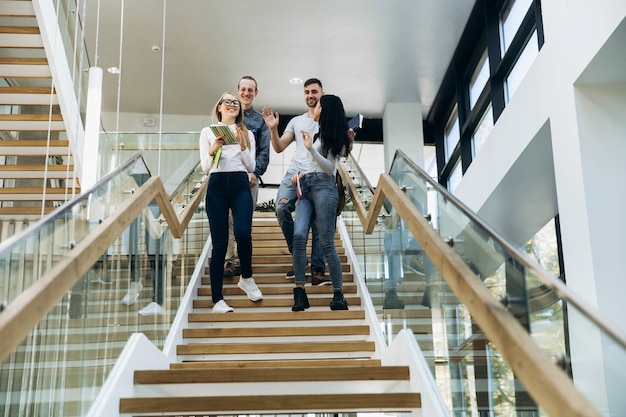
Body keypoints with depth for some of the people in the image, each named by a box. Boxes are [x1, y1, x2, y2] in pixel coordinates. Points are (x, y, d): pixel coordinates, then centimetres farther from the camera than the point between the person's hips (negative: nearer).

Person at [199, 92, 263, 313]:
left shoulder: (247, 134, 16)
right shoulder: (208, 132, 12)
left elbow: (251, 167, 9)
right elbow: (205, 168, 6)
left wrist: (243, 146, -5)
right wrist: (213, 150, -12)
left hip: (240, 186, 1)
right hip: (216, 187, -1)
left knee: (243, 232, -21)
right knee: (219, 243, -4)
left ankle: (246, 278, 8)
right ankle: (217, 300, 1)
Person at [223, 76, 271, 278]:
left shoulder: (260, 120, 12)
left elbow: (264, 152, 5)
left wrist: (255, 173, -11)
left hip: (249, 176, 0)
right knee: (227, 219, -5)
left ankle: (240, 259, 7)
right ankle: (229, 259, -3)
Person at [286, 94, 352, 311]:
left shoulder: (335, 137, 7)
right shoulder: (317, 134, 27)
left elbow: (330, 168, -4)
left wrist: (310, 148, -15)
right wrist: (299, 173, 14)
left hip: (324, 186, -6)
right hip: (306, 187, 6)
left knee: (326, 242, -10)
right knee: (299, 235, -16)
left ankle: (338, 294, -5)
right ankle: (299, 291, -18)